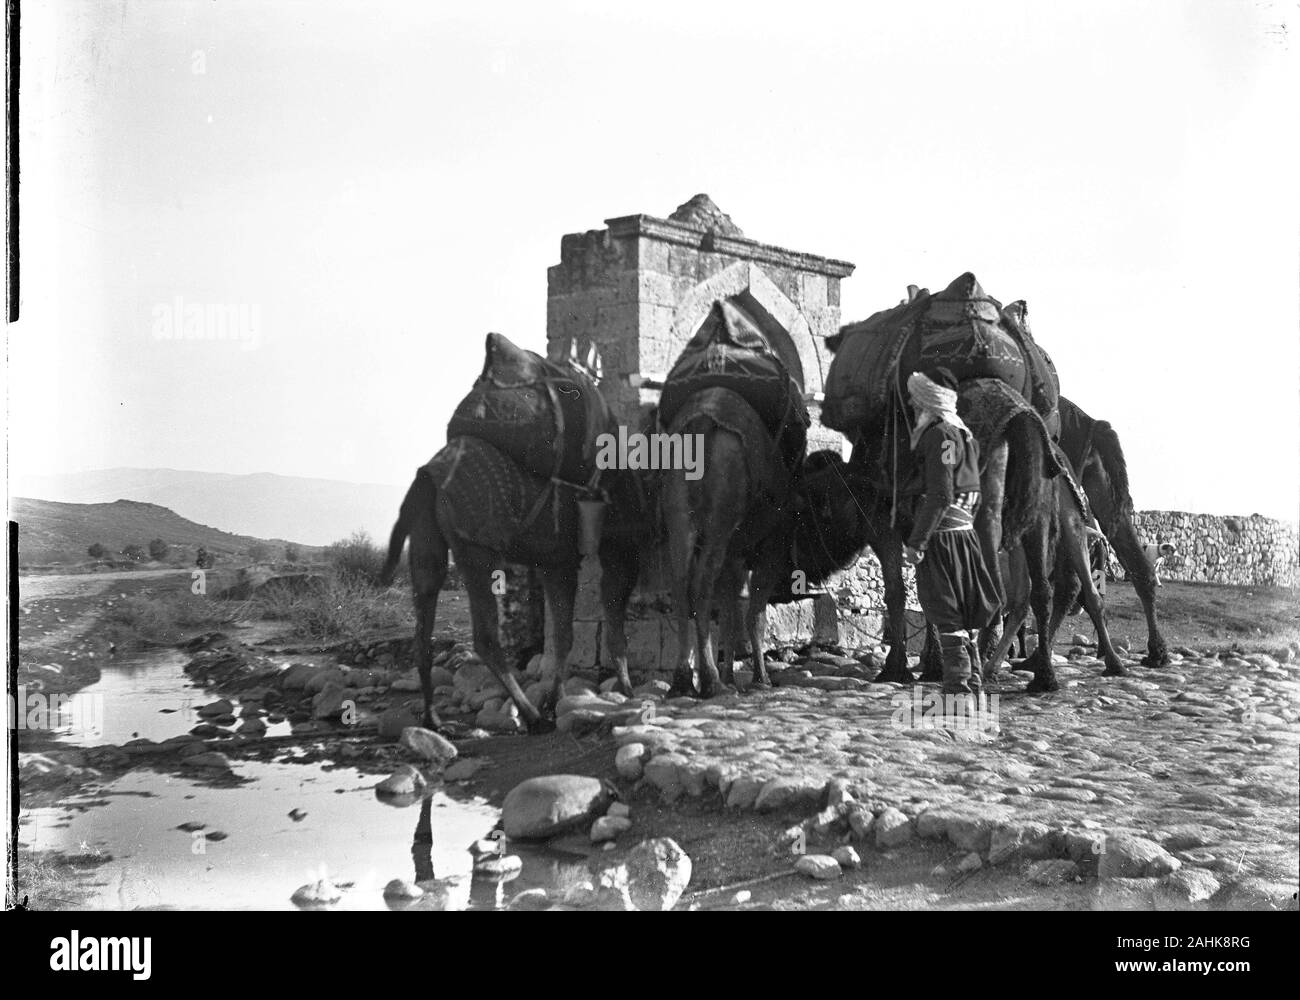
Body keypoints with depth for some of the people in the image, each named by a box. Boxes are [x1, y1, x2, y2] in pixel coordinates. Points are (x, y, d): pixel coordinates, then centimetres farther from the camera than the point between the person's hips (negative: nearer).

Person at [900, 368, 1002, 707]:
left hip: (941, 534, -10)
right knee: (960, 616, 14)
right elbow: (974, 492, 20)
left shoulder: (940, 435, -14)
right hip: (963, 530, 10)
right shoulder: (963, 433, 17)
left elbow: (939, 495, -21)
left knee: (946, 616, -7)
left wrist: (915, 541, -19)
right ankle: (971, 686, 20)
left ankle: (958, 689, -7)